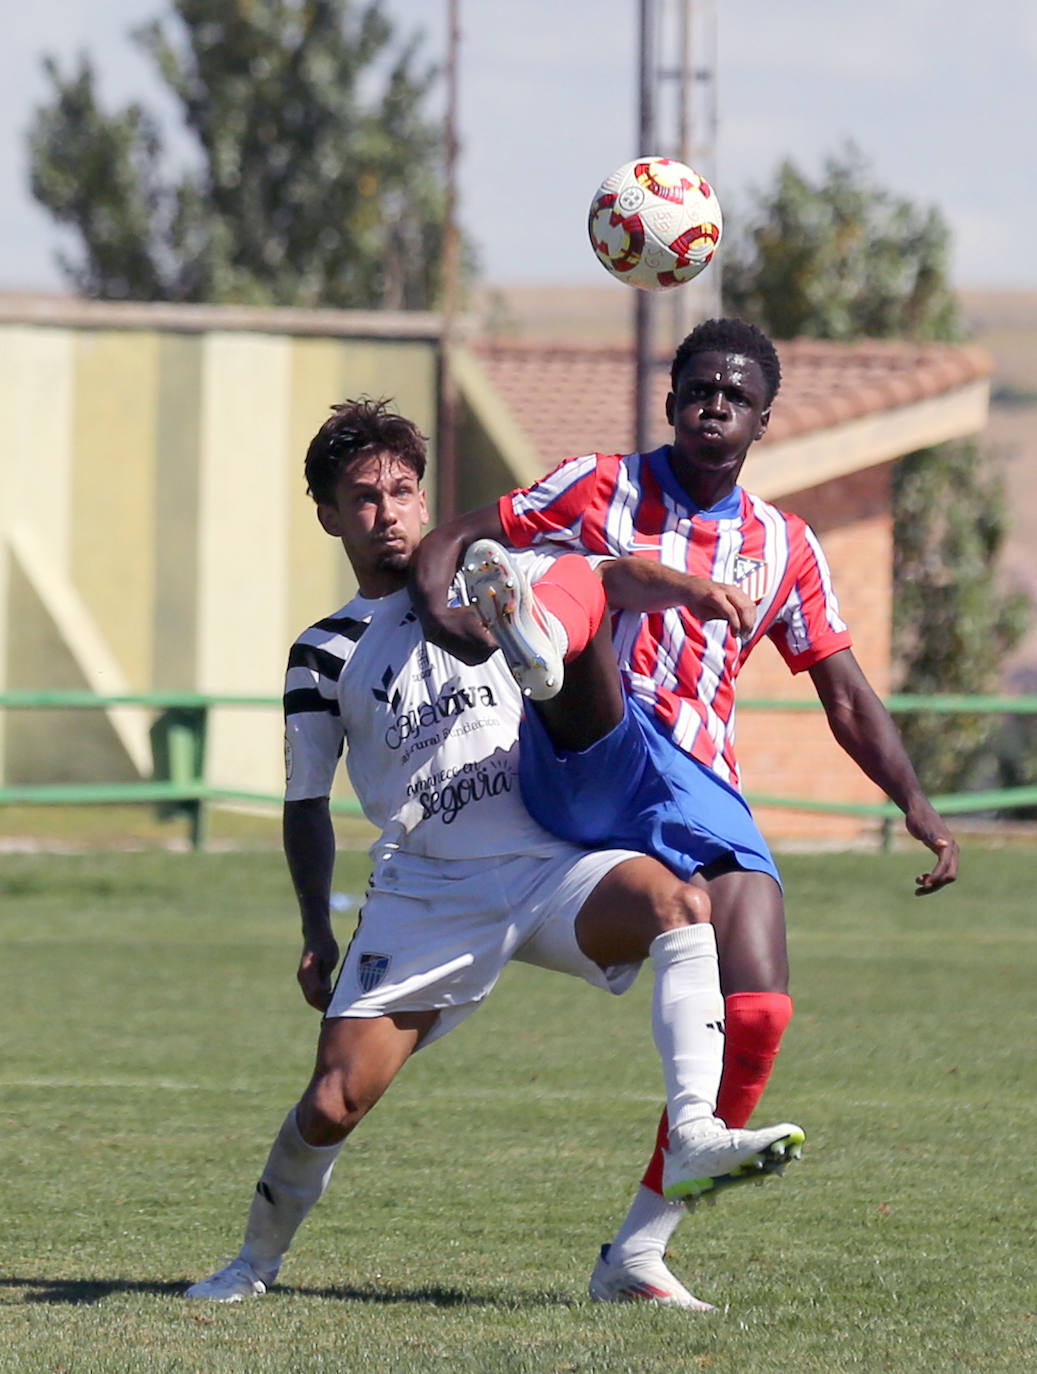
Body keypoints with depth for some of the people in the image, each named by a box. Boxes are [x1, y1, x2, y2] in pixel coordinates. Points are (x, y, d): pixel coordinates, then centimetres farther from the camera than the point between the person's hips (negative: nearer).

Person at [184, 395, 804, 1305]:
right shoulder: (325, 656, 11)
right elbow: (307, 803, 18)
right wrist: (317, 934, 9)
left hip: (551, 867, 0)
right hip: (427, 890, 0)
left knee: (679, 905, -33)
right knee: (332, 1105, -9)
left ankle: (695, 1136, -44)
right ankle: (259, 1259, 18)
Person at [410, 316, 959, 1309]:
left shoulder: (786, 548, 19)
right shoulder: (603, 489, 10)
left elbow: (847, 698, 21)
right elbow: (446, 543, 7)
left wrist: (917, 808, 7)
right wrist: (438, 605, -16)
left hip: (697, 791, 4)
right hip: (585, 763, -4)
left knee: (756, 1014, -14)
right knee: (607, 574, -32)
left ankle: (636, 1252, -2)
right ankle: (531, 627, -74)